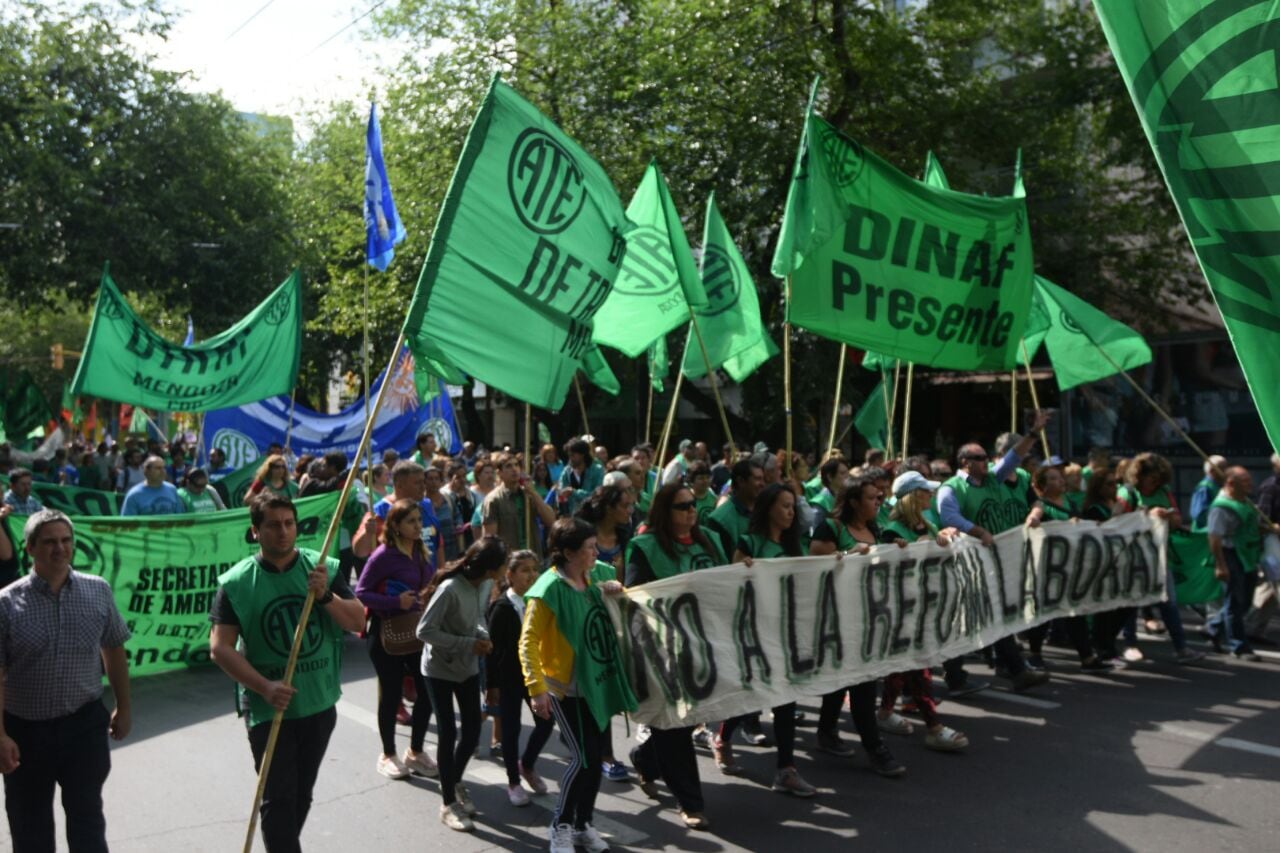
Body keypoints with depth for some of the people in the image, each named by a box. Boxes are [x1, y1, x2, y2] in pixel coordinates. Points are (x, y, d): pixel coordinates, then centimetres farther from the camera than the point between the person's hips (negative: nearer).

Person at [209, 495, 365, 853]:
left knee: (301, 794, 19)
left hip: (320, 703, 4)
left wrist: (326, 596, -22)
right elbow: (220, 648, -12)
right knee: (278, 798, -1)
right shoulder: (236, 582, -10)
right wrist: (265, 687, -23)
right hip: (269, 708, -3)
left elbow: (358, 621, -3)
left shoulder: (323, 568, -3)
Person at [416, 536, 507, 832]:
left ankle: (454, 782, 37)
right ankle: (448, 804, 16)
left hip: (468, 667, 7)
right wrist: (469, 644, -26)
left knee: (473, 730, 10)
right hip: (440, 670, -7)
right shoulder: (450, 588, -29)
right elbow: (424, 631, -26)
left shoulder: (481, 584, -5)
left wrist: (483, 636, -11)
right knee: (448, 734, 0)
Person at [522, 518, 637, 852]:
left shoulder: (589, 580, 4)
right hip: (567, 687, -8)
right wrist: (537, 689, -26)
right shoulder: (550, 588, -19)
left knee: (594, 756, 12)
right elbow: (528, 642, -21)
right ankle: (561, 826, 12)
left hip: (595, 683, 8)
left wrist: (611, 590, 4)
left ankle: (583, 824, 28)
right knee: (582, 758, -8)